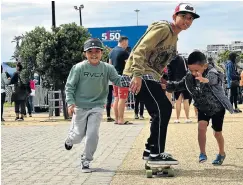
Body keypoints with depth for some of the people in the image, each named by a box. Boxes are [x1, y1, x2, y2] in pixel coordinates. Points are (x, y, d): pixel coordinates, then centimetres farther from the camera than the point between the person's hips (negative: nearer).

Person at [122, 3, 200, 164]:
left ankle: (150, 150, 22)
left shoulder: (174, 37, 19)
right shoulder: (163, 28, -12)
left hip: (150, 75, 10)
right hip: (139, 74, -10)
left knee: (164, 110, 12)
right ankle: (156, 154, -9)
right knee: (162, 109, -15)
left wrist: (160, 80, 16)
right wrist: (138, 75, -32)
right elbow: (140, 50, -22)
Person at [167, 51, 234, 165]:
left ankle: (221, 153, 33)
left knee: (217, 133, 7)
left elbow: (212, 79, -55)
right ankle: (202, 153, -6)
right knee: (201, 127, -19)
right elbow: (178, 86, -7)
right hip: (203, 108, 4)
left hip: (217, 108, -4)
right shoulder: (189, 77, -14)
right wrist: (166, 85, -27)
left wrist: (204, 80, -80)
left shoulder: (212, 73, -32)